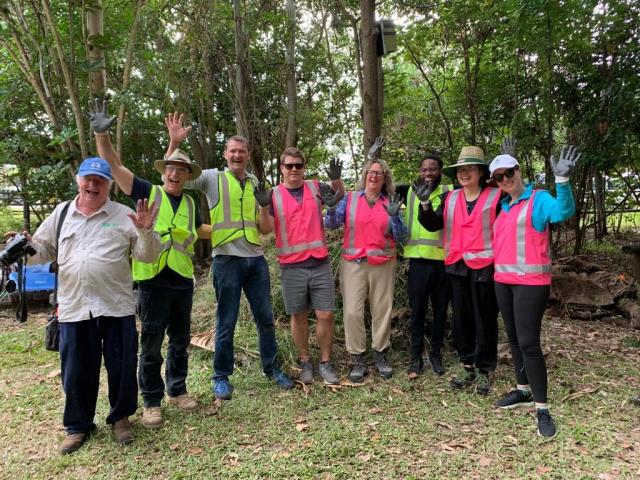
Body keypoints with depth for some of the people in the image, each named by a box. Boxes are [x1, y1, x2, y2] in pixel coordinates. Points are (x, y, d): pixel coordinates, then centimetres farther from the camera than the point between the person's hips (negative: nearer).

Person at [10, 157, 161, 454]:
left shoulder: (123, 215, 3)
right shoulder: (62, 212, 12)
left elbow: (146, 256, -1)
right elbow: (44, 250, 17)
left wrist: (145, 232, -19)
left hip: (116, 306, -2)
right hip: (74, 307, 2)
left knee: (121, 366, 7)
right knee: (77, 371, 12)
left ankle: (120, 417, 29)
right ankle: (78, 426, 31)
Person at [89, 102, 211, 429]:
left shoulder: (190, 203, 12)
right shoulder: (147, 192, -1)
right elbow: (114, 165, -7)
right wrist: (101, 134, -18)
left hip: (183, 280, 4)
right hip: (153, 280, -4)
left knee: (180, 340, 15)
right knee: (151, 344, 5)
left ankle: (177, 390, 31)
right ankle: (151, 401, 18)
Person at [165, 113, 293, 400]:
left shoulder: (255, 183, 13)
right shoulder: (213, 178, 2)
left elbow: (264, 229, 14)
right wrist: (174, 142, -17)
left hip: (256, 259, 4)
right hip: (227, 260, -4)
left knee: (265, 317, 11)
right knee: (226, 322, 5)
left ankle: (271, 368, 27)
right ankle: (221, 376, 21)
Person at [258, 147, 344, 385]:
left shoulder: (315, 187, 6)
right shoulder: (274, 194, 2)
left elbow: (340, 197, 11)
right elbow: (267, 229, -3)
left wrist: (336, 179, -9)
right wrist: (264, 207, -22)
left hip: (320, 264, 1)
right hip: (292, 267, -1)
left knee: (326, 315, 2)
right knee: (299, 316, 9)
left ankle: (325, 362, 18)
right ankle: (304, 362, 25)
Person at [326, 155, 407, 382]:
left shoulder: (390, 202, 8)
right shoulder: (350, 198, 6)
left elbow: (400, 237, 4)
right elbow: (332, 224, -3)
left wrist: (394, 216, -12)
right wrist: (331, 206, -21)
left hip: (383, 264, 1)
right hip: (353, 263, -1)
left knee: (382, 310, 6)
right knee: (352, 311, -4)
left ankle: (380, 354, 23)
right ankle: (358, 359, 9)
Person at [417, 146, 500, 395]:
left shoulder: (495, 197, -4)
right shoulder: (449, 198, 9)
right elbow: (432, 225, 5)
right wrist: (425, 203, -8)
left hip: (485, 266, -4)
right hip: (456, 267, 5)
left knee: (485, 321, 5)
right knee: (461, 319, 12)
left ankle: (484, 371, 19)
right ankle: (467, 365, 26)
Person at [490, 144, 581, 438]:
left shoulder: (539, 199, -7)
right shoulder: (502, 206, 13)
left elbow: (563, 212, -25)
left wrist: (562, 179, -37)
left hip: (531, 282, -7)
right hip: (503, 281, 7)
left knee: (528, 342, -8)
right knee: (514, 338, 14)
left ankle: (542, 408, 2)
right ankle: (523, 391, 29)